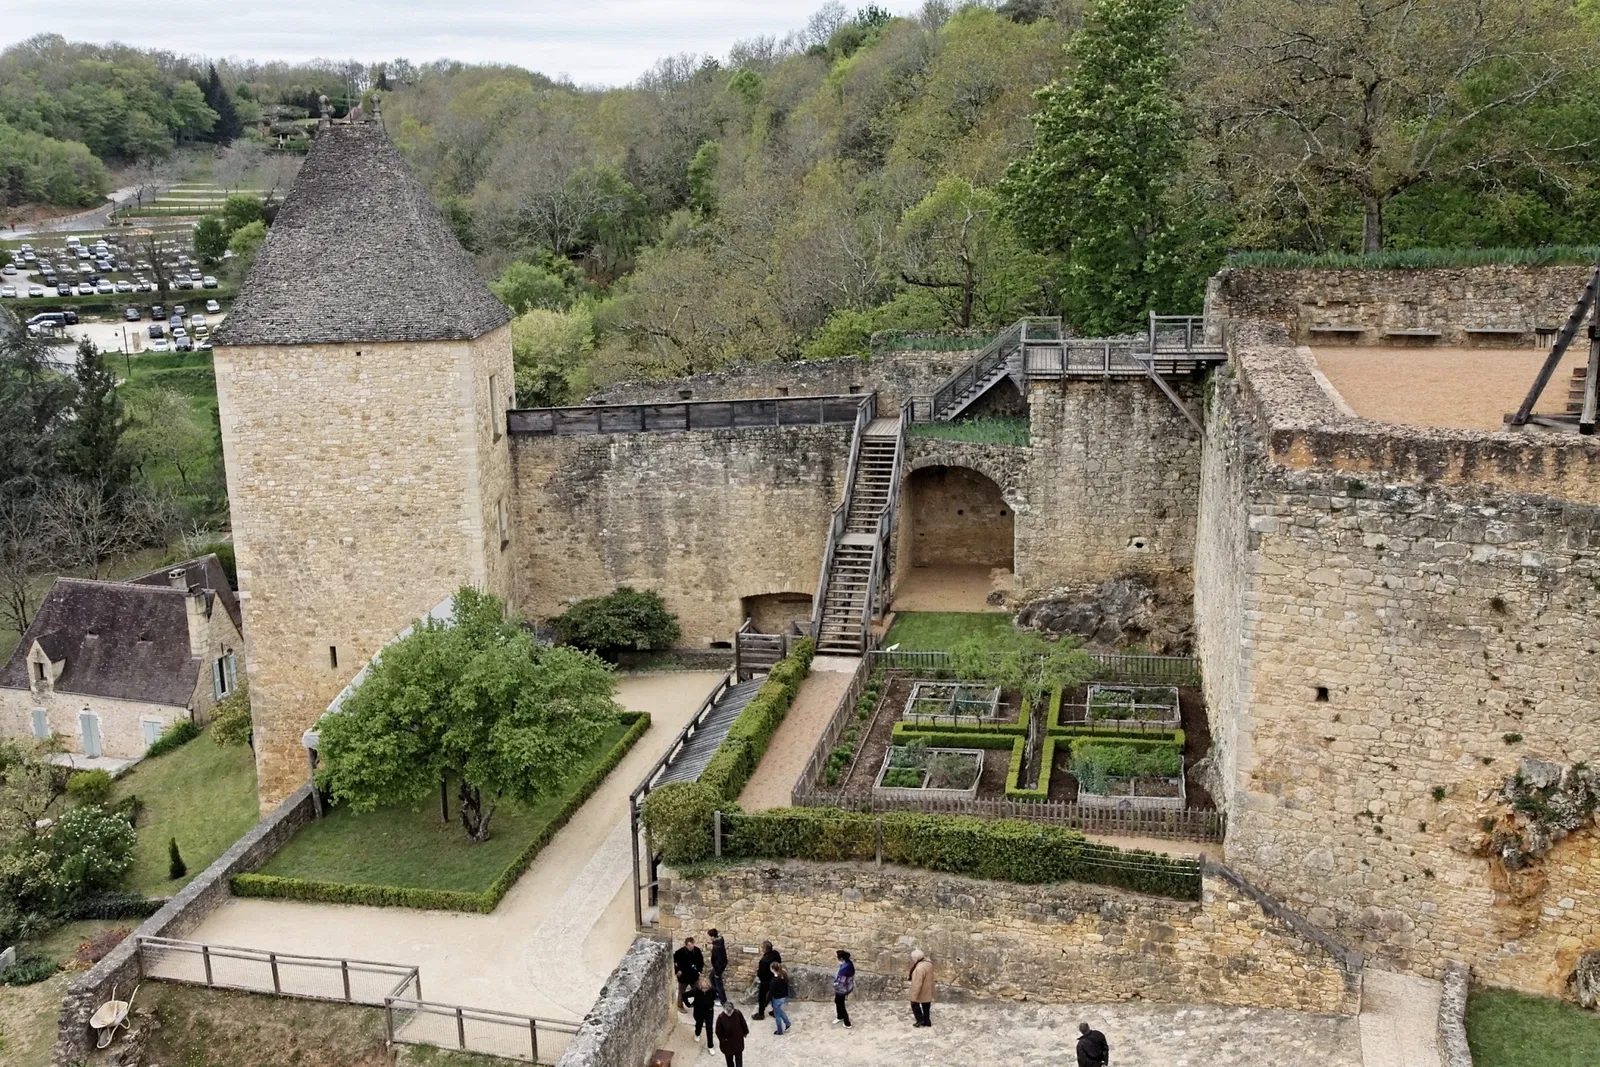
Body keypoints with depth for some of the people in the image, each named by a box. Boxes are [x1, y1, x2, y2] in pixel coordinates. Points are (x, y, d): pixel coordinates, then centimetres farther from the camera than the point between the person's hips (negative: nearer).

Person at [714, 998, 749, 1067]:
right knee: (729, 1058, 21)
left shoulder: (738, 1013, -23)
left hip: (738, 1040, 1)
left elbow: (743, 1024, -5)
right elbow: (718, 1031, -15)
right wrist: (722, 1039, -11)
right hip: (727, 1042, -1)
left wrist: (745, 1033, 8)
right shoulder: (721, 1017, -27)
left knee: (739, 1058, 17)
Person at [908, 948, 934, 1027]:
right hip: (928, 991, 8)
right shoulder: (928, 963, -4)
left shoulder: (920, 968, -33)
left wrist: (914, 997, -23)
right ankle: (927, 1021, 32)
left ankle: (920, 1020, 20)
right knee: (926, 1007, 21)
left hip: (922, 992, -8)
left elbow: (918, 984, -30)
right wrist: (910, 977, 6)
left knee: (915, 1004, 15)